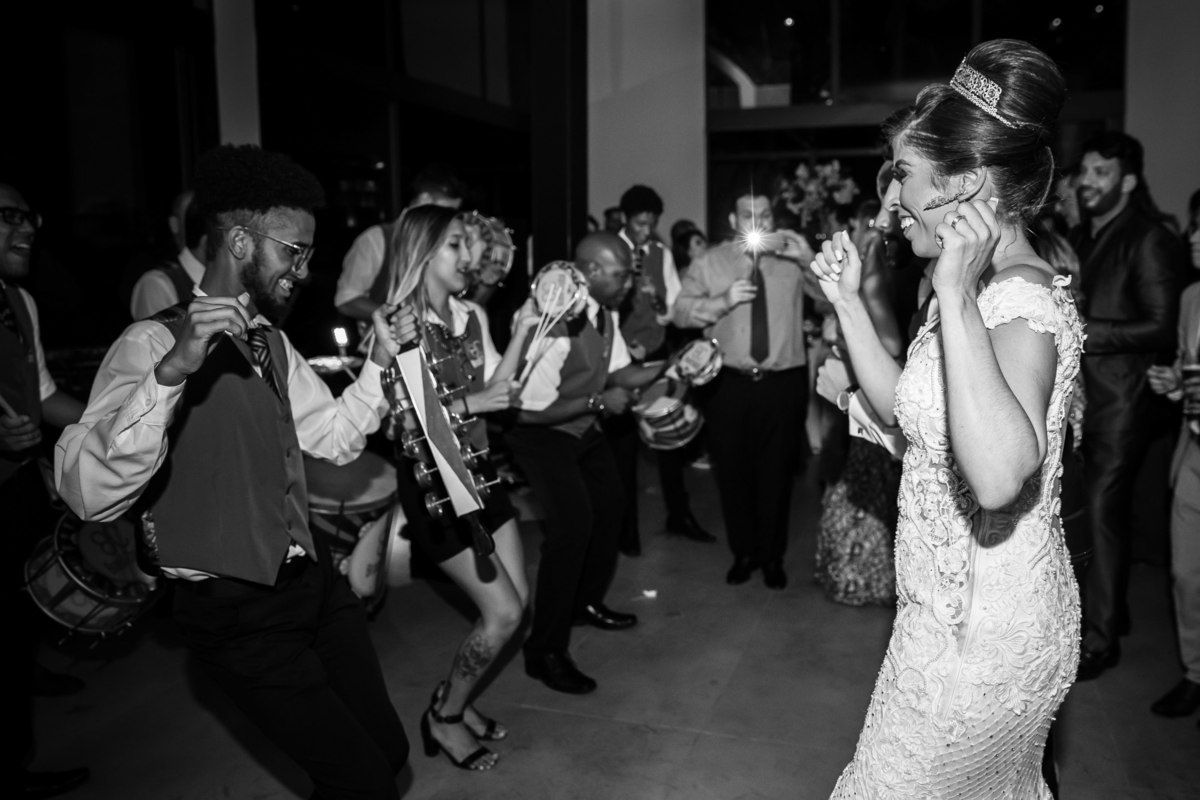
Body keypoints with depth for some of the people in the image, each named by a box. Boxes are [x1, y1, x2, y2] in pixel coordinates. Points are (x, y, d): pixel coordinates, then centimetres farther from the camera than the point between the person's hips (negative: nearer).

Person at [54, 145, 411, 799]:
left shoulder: (271, 344, 10)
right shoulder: (156, 341, -16)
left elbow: (336, 438, 15)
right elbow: (88, 493, -30)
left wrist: (379, 361, 4)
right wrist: (172, 369, -41)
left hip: (313, 582, 8)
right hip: (240, 614, -7)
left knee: (388, 747, 15)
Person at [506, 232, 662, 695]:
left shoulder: (605, 313, -7)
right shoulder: (558, 325, -33)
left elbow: (619, 373, 6)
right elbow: (530, 409, -31)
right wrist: (598, 402, -25)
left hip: (582, 429, 10)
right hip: (542, 434, -10)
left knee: (609, 505, 20)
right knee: (572, 525, -19)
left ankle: (586, 603, 43)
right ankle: (545, 651, -3)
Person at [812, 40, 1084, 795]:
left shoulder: (1025, 301, -25)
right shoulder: (988, 291, 5)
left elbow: (998, 476, -42)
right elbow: (904, 408, 12)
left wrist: (954, 295, -39)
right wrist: (849, 302, 5)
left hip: (982, 631, -9)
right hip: (966, 607, 9)